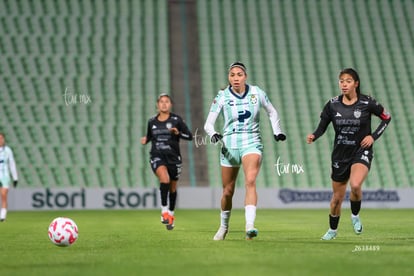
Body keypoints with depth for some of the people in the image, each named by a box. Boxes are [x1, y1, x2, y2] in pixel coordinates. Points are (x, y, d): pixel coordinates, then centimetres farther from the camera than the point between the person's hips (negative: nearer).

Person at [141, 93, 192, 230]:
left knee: (172, 188, 10)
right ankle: (164, 210, -20)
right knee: (165, 178, -29)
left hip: (173, 157, 0)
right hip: (157, 157, 0)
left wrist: (178, 133, -19)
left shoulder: (176, 120, -1)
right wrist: (146, 140, 1)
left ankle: (171, 214, 32)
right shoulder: (152, 122, 7)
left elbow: (189, 136, -1)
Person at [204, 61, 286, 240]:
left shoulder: (256, 93, 0)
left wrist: (277, 131, 5)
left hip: (252, 143, -1)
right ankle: (224, 227, 32)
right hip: (229, 145, 1)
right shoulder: (222, 96, -3)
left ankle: (249, 226, -36)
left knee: (250, 180, -26)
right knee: (228, 191, 7)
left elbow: (272, 112, 17)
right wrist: (213, 134, -27)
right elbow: (208, 123, -6)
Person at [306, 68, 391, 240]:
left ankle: (355, 215, -1)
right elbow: (322, 126, 3)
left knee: (355, 185, -31)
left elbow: (386, 118, 4)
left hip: (361, 152, -3)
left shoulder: (367, 103, -9)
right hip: (340, 154, 3)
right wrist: (313, 136, -18)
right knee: (337, 197, 10)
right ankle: (332, 229, 36)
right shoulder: (332, 105, -5)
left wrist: (373, 136, -8)